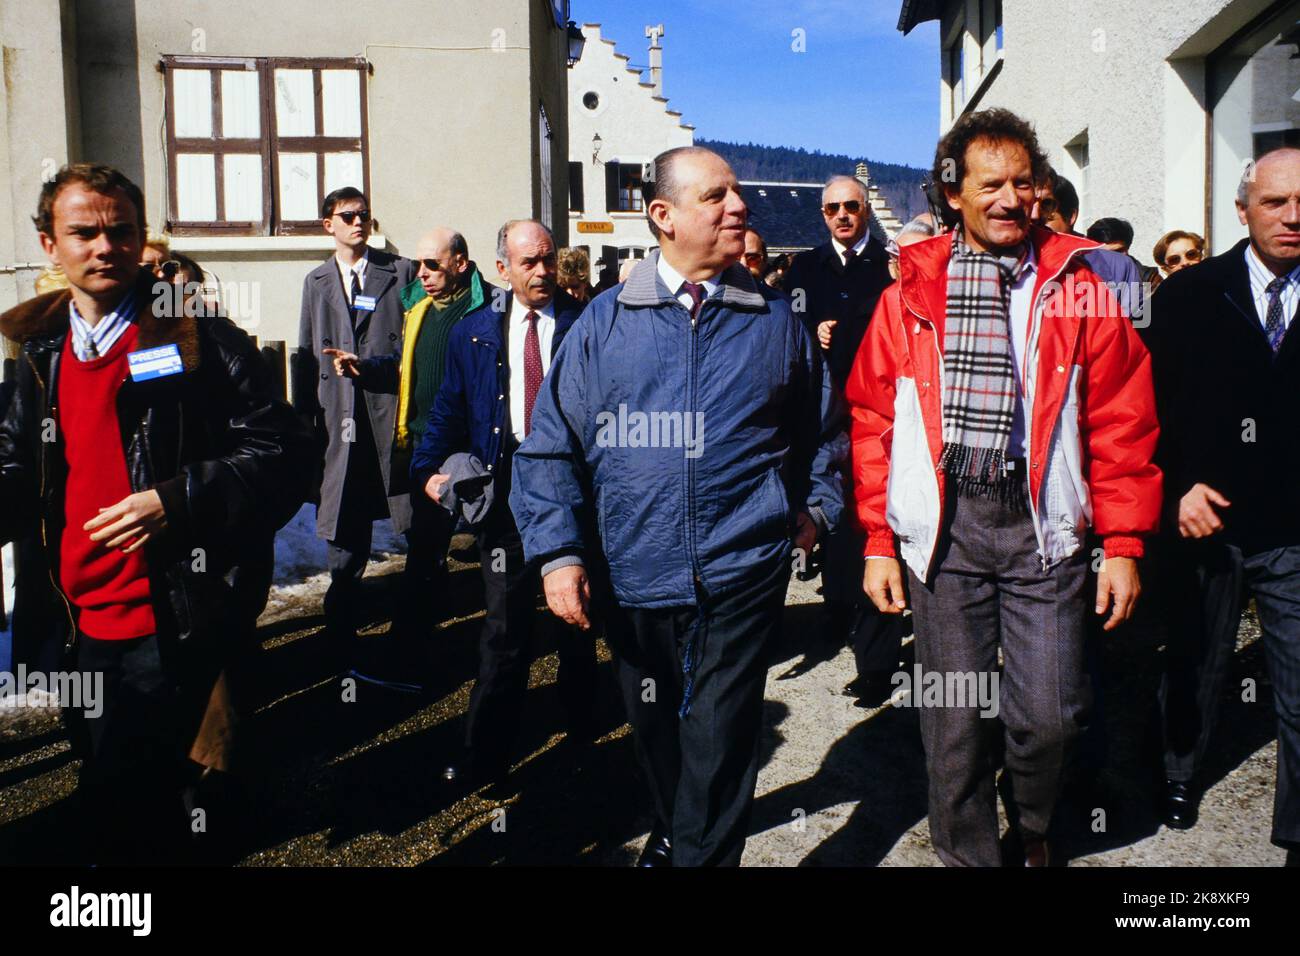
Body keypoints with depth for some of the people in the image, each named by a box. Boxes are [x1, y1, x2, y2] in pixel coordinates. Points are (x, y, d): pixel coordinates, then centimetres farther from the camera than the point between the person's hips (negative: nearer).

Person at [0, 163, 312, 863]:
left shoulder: (198, 339, -7)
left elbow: (279, 449, -9)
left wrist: (180, 500, -19)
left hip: (172, 626, -6)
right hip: (77, 626, 6)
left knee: (121, 812, -4)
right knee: (126, 792, 20)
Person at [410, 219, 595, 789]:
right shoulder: (473, 333, 9)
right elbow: (449, 409, 12)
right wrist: (429, 468, -1)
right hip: (505, 484, 1)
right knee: (505, 625, 1)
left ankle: (583, 730, 31)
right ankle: (486, 756, 9)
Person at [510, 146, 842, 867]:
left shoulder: (774, 320, 3)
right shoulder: (605, 322, 0)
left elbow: (821, 426, 18)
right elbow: (551, 447, 0)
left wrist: (814, 505, 9)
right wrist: (558, 553, -8)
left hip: (742, 575, -1)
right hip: (632, 580, 2)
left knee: (719, 741, -1)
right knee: (654, 728, 19)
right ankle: (672, 829, 46)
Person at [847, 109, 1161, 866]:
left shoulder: (1077, 285, 4)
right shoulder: (913, 289, 5)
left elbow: (1122, 421, 4)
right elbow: (873, 418, 5)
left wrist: (1124, 542, -1)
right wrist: (879, 540, 0)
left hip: (1043, 523, 0)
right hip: (944, 525, 0)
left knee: (1050, 716, 1)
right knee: (954, 721, 6)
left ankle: (1032, 826, 34)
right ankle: (969, 852, 28)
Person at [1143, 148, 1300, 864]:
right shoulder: (1188, 294, 0)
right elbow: (1155, 403, 0)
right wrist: (1180, 486, -10)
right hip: (1205, 520, 1)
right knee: (1194, 667, 19)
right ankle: (1181, 774, 43)